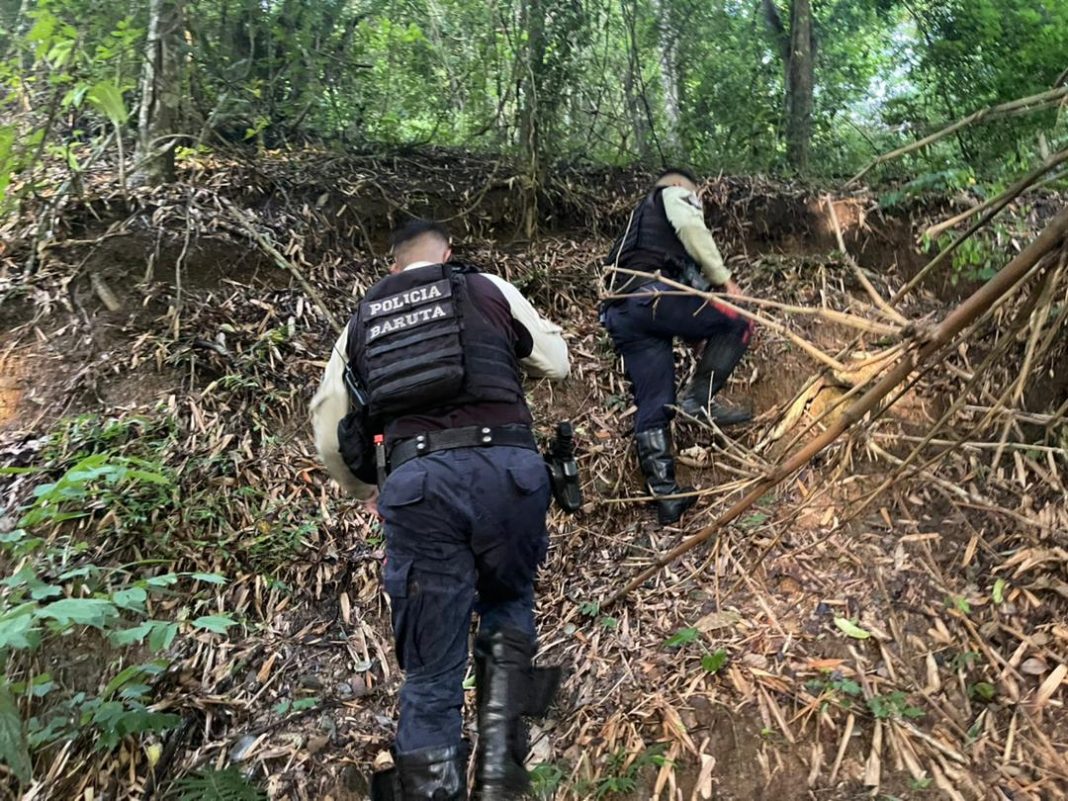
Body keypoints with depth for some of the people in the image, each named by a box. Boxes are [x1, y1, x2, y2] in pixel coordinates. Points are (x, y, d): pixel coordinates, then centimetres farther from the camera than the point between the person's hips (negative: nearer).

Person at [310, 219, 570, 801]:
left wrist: (364, 491, 39)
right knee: (508, 599, 26)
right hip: (504, 467, 0)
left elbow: (328, 432, 22)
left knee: (430, 671, 11)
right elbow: (557, 363, 24)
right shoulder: (489, 290, 15)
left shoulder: (361, 321, 22)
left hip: (414, 482, 1)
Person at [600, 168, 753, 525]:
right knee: (737, 323, 2)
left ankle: (665, 494, 4)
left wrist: (694, 332, 27)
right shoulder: (674, 195, 20)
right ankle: (699, 399, -7)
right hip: (650, 295, -8)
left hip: (619, 312, 8)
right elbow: (691, 228, -4)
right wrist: (722, 277, 1)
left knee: (653, 406, 5)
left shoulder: (639, 220, 43)